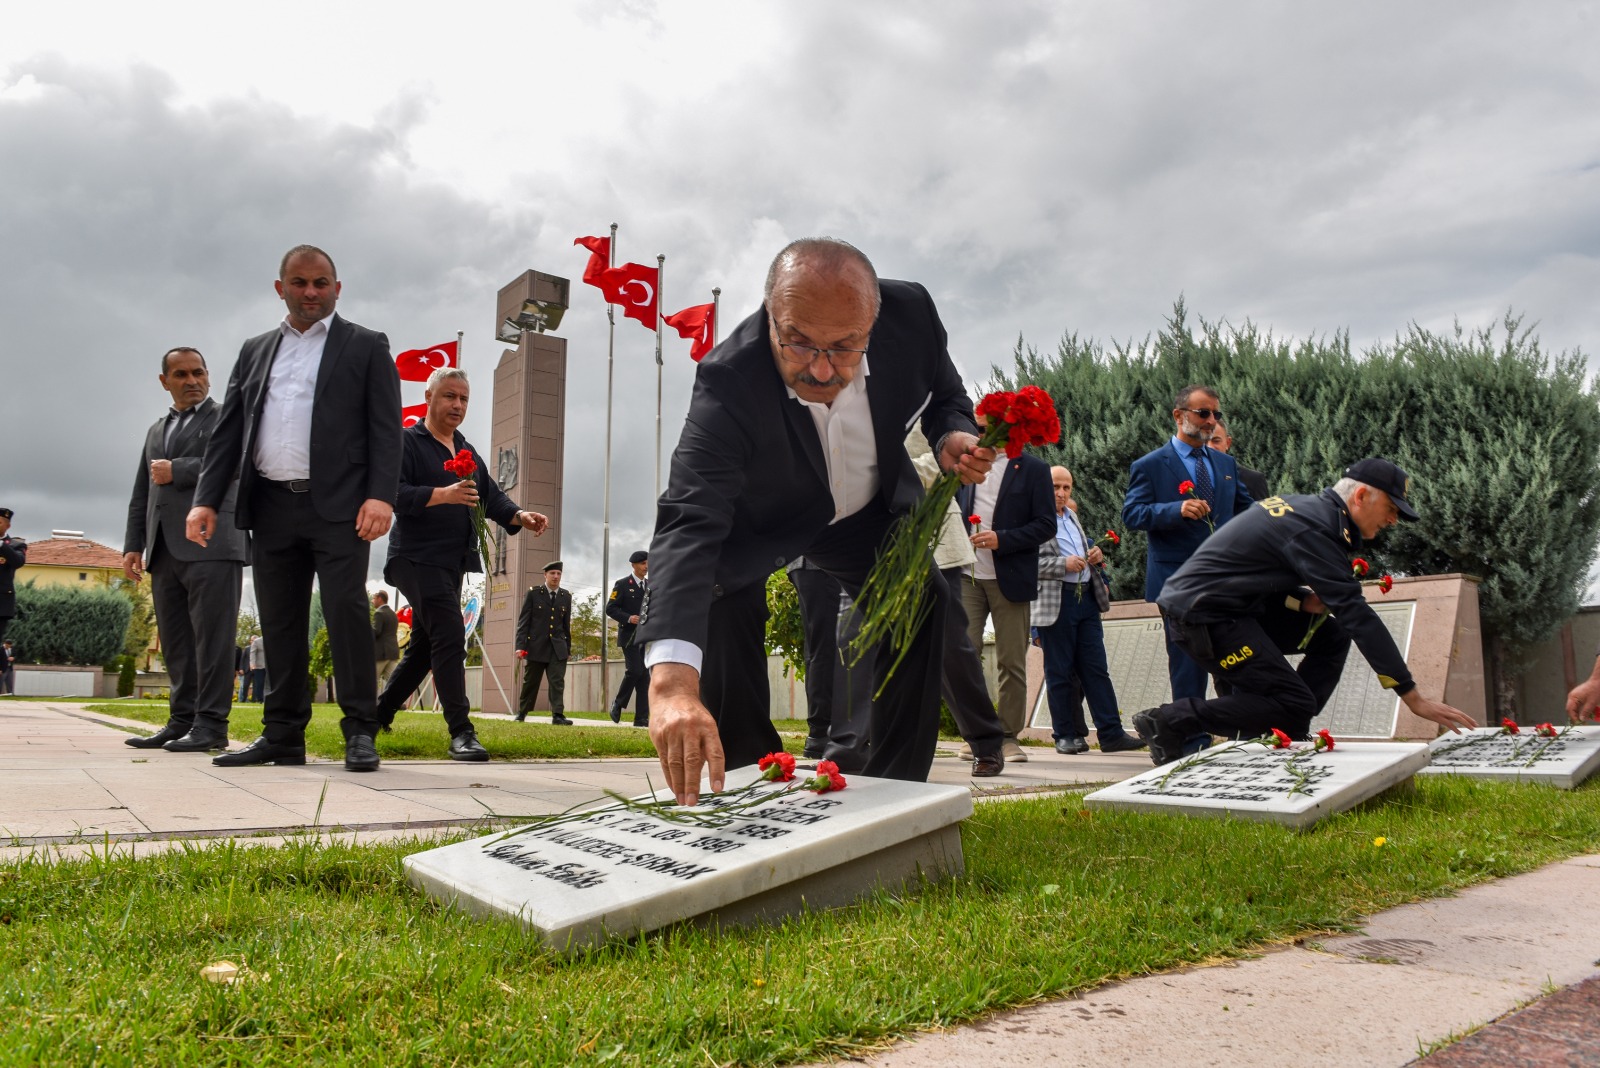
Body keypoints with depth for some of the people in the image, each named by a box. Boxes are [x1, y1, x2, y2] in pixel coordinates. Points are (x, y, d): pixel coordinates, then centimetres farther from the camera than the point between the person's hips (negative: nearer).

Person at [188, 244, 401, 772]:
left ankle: (360, 732, -6)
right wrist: (206, 500, 4)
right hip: (271, 507, 5)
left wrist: (381, 495, -16)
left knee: (346, 610, -10)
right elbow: (228, 431, 15)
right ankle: (283, 735, 13)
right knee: (280, 623, 6)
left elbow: (385, 427, -3)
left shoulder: (365, 346, 7)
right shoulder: (255, 351, 19)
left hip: (338, 506, -4)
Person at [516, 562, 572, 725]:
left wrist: (568, 648, 11)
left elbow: (566, 624, 12)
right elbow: (523, 620, -2)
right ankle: (521, 713, 24)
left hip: (558, 647, 2)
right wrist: (520, 645, -9)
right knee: (530, 682, 8)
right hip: (536, 646, -2)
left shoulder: (566, 597, 8)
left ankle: (558, 715, -11)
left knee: (558, 682, -8)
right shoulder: (533, 593, 0)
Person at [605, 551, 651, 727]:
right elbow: (610, 608, -6)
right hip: (629, 636, -5)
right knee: (634, 670, -16)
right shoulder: (622, 584, -1)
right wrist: (628, 618, -19)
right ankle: (618, 703, 7)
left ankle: (642, 718, 2)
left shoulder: (651, 585, 14)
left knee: (644, 676, 1)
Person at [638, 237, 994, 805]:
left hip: (870, 508, 4)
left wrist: (953, 438, -29)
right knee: (717, 595, -27)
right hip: (760, 520, -3)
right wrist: (671, 681, -63)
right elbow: (689, 522, -50)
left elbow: (944, 393, -3)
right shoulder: (728, 381, -40)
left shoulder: (910, 313, -28)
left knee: (924, 603, -6)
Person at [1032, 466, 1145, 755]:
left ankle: (1111, 733, 8)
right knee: (1060, 672, 2)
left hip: (1086, 598, 7)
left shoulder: (1071, 515, 19)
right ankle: (1066, 735, 11)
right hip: (1055, 602, -7)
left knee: (1096, 668, 6)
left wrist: (1095, 555, 11)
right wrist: (1063, 564, -23)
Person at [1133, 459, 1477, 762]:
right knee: (1296, 706, -12)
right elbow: (1356, 613, -21)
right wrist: (1412, 695, -19)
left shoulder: (1301, 507, 13)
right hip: (1202, 615, -10)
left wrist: (1304, 600, -1)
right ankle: (1168, 721, -7)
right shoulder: (1313, 528, -18)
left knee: (1332, 635, 9)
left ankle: (1285, 735, 9)